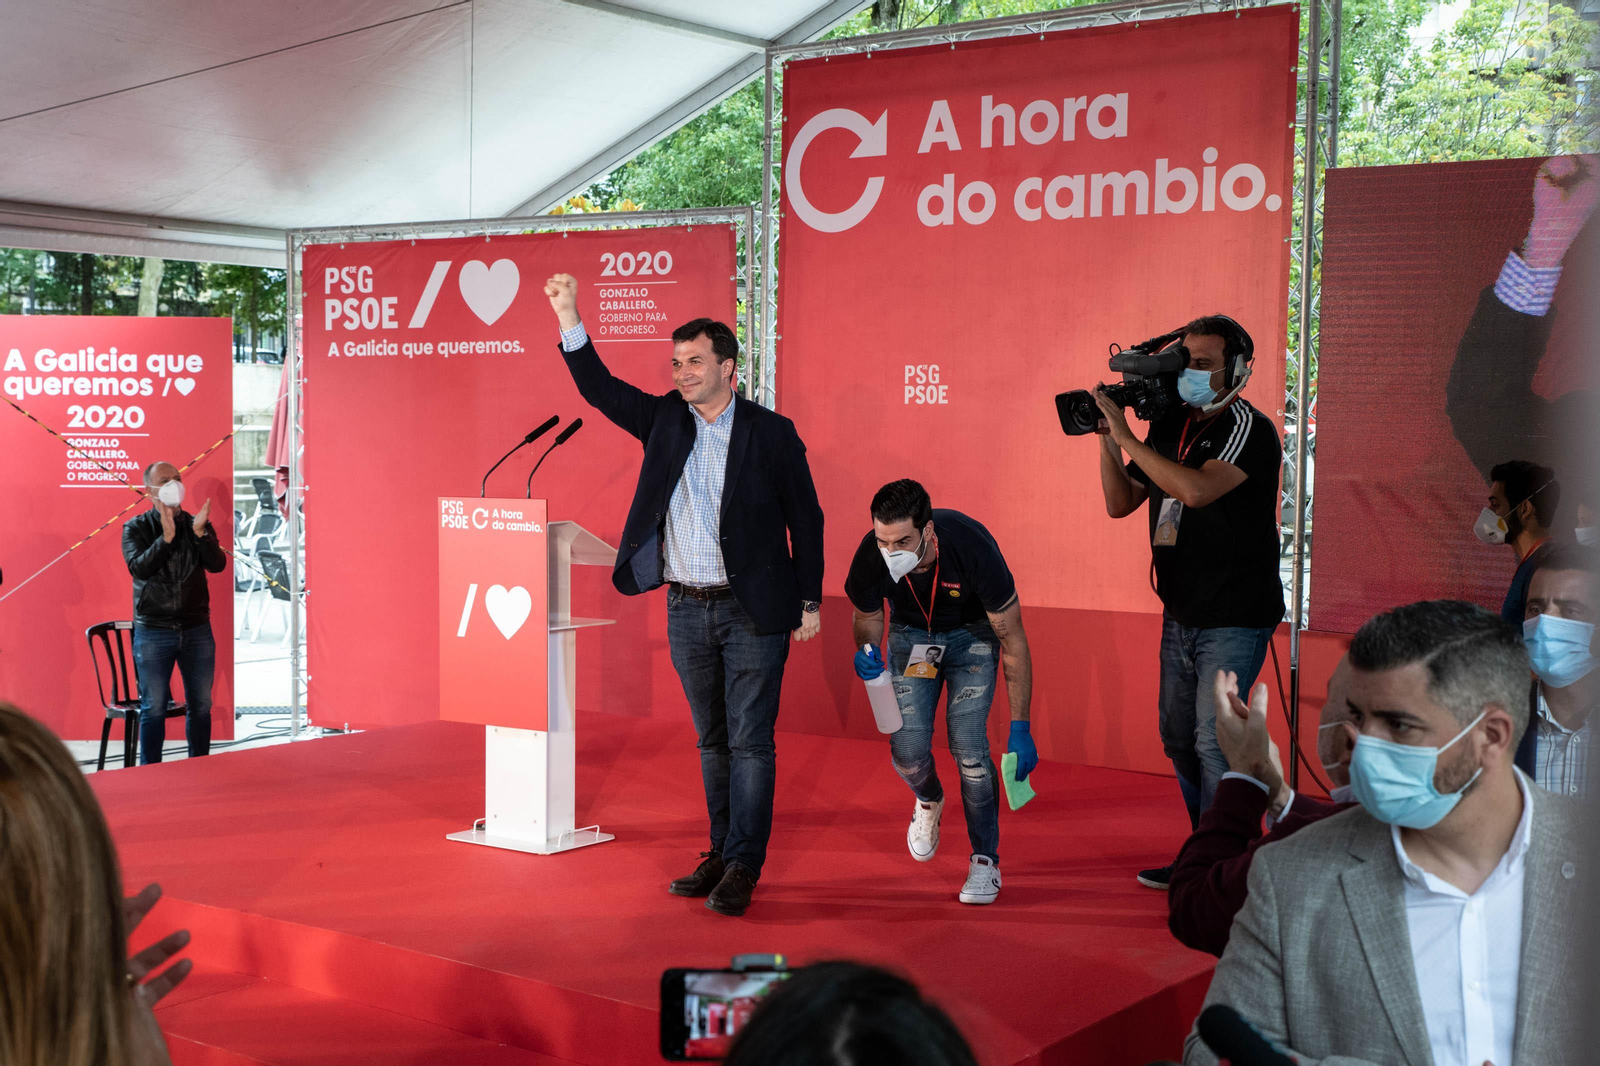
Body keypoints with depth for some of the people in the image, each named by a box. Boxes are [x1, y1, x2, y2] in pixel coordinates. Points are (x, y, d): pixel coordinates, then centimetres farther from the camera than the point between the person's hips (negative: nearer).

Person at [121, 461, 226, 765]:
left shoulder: (198, 524, 6)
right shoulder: (136, 527, -1)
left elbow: (217, 564, -8)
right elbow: (139, 567, -16)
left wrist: (200, 532, -23)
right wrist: (166, 537, -29)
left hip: (197, 630, 3)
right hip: (153, 633, -3)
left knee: (201, 705, 7)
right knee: (153, 708, 0)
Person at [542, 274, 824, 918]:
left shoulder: (771, 432, -4)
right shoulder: (664, 420, 6)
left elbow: (805, 519, 0)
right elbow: (599, 388, -2)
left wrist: (809, 602, 0)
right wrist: (568, 316, -13)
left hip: (752, 611, -4)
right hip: (686, 610, 4)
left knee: (750, 741, -2)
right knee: (712, 740, 14)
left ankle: (742, 868, 5)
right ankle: (721, 855, 24)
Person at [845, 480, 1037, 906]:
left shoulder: (972, 547, -37)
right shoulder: (871, 556, -30)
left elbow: (1014, 642, -26)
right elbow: (866, 614, -5)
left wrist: (1021, 730, -26)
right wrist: (867, 651, -29)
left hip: (971, 632, -2)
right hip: (911, 631, 2)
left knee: (967, 743, -16)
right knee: (907, 749, -10)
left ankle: (985, 861, 3)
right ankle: (928, 800, 27)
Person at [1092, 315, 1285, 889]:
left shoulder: (1249, 429, -13)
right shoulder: (1169, 426, 8)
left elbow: (1197, 489, -29)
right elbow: (1120, 502, 10)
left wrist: (1127, 437, -23)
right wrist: (1107, 439, -5)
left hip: (1234, 618, -8)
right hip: (1180, 614, 8)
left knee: (1214, 743, -9)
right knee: (1179, 739, 15)